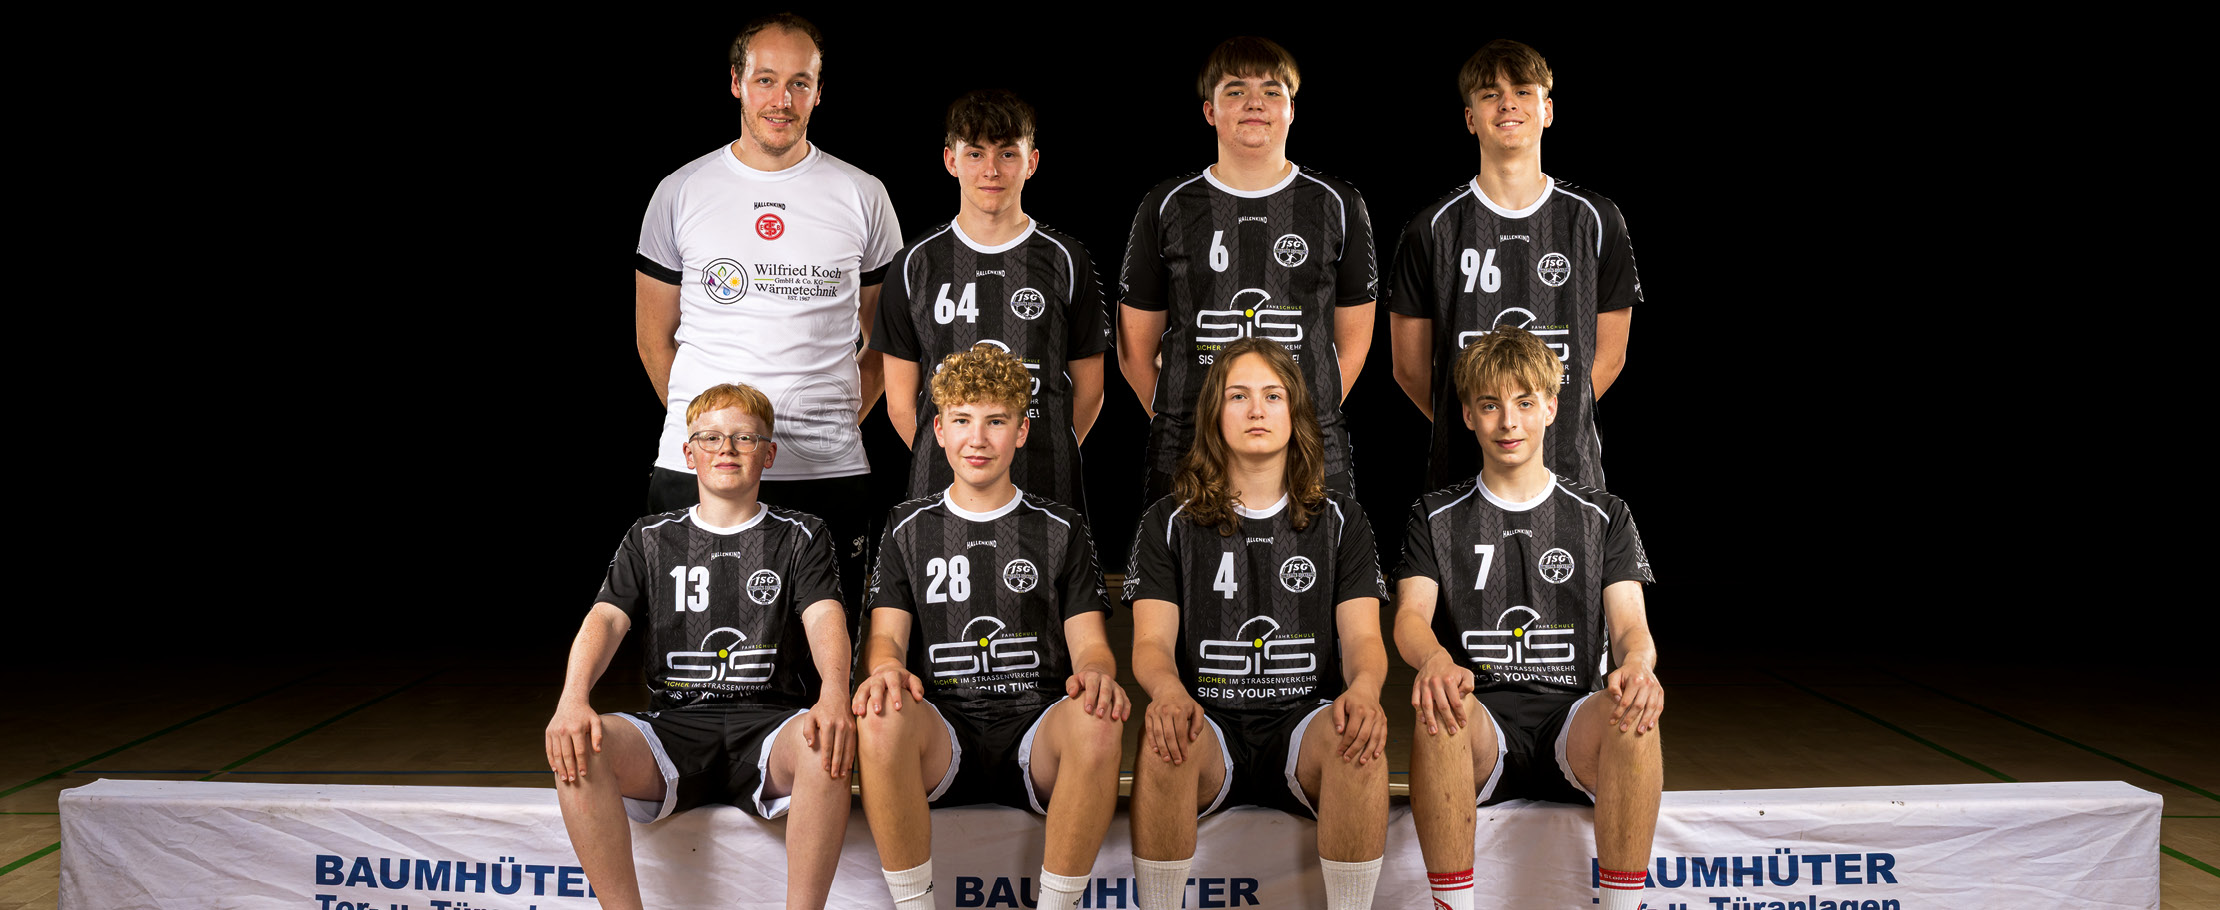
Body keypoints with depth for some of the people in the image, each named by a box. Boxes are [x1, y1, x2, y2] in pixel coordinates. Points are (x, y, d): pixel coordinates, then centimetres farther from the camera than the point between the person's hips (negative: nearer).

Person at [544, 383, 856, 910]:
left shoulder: (799, 538, 13)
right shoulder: (650, 540, 17)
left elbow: (824, 615, -5)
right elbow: (606, 618, 2)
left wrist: (834, 694, -29)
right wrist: (573, 700, -20)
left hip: (771, 722, -1)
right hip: (675, 726, 2)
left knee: (827, 742, -36)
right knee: (578, 745, -28)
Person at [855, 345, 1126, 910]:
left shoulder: (1061, 530, 16)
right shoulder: (909, 528, 18)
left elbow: (1089, 641, 9)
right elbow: (887, 632, 9)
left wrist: (1095, 673, -17)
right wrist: (886, 667, -17)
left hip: (1035, 727, 0)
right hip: (942, 731, 0)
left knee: (1096, 722, -35)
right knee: (881, 718, -34)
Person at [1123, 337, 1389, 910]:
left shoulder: (1339, 520, 13)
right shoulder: (1169, 523, 10)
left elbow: (1362, 636, 4)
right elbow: (1151, 643, 1)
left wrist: (1363, 689, -22)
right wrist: (1168, 691, -25)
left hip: (1304, 721, 0)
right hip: (1208, 720, 0)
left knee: (1357, 735, -33)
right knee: (1164, 735, -34)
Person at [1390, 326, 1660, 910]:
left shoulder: (1603, 516, 17)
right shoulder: (1437, 517, 15)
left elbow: (1629, 624, 5)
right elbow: (1411, 615, -1)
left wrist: (1637, 663, -22)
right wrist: (1434, 660, -28)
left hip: (1573, 726, 1)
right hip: (1479, 721, 0)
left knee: (1634, 715, -34)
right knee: (1440, 710, -36)